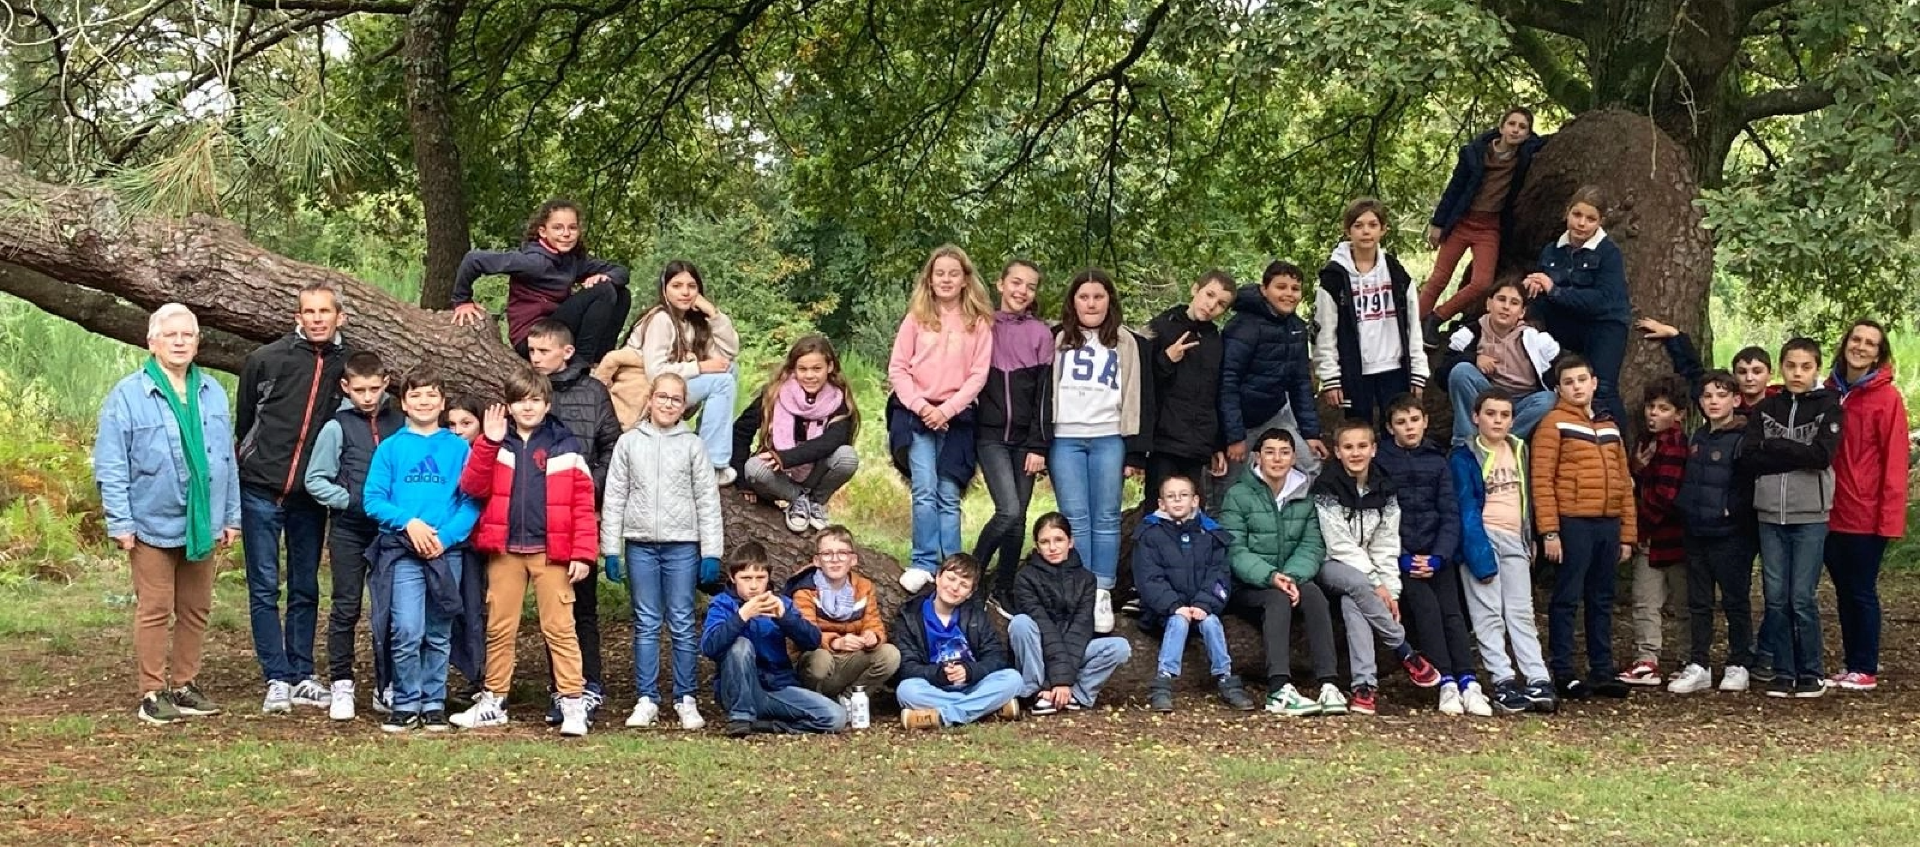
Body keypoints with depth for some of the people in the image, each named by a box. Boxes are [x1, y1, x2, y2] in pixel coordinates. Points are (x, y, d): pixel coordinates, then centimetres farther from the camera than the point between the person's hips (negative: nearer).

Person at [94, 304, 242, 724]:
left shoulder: (213, 394, 7)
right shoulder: (128, 396, -7)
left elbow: (228, 460, 10)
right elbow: (110, 466, -8)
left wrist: (231, 516, 8)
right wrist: (121, 524, -11)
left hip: (202, 526, 5)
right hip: (153, 524, -5)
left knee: (196, 610, 12)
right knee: (155, 611, 0)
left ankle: (185, 685, 24)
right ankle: (152, 694, 8)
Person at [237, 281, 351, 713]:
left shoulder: (349, 365, 1)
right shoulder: (266, 359, -4)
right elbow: (243, 420, 6)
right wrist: (253, 463, 7)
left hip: (310, 497, 2)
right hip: (262, 492, -2)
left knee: (306, 589, 10)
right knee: (264, 588, -1)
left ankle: (302, 676, 18)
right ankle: (277, 679, 3)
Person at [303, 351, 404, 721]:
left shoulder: (401, 424, 3)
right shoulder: (337, 427, -2)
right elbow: (315, 479, 0)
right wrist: (350, 500, -10)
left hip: (391, 531, 1)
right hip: (349, 531, -1)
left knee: (389, 611, 3)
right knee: (346, 609, 4)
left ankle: (387, 687, 13)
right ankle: (341, 685, 12)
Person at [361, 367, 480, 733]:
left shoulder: (458, 448, 6)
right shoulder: (391, 448, 6)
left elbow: (471, 502, 1)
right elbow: (373, 500, 1)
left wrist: (446, 535, -12)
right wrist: (408, 521, -13)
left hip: (447, 551, 1)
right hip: (403, 551, -1)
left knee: (438, 635, 9)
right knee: (407, 631, -11)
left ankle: (434, 704, 18)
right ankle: (406, 705, 0)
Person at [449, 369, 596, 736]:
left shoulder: (565, 446, 2)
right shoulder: (496, 444, 8)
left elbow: (583, 502, -2)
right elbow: (473, 487, -5)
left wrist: (583, 552, -10)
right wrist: (488, 442, -15)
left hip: (551, 551, -3)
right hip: (505, 550, 3)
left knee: (559, 627, -4)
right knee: (499, 627, 10)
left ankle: (573, 703, -2)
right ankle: (492, 701, 20)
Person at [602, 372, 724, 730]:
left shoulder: (692, 445, 3)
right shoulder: (629, 442, 5)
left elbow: (707, 500, 3)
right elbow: (615, 497, 6)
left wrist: (712, 552, -2)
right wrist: (610, 549, 1)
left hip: (682, 545, -1)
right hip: (640, 544, 1)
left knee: (682, 625, 2)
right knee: (646, 625, 5)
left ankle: (686, 700, 8)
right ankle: (646, 700, 10)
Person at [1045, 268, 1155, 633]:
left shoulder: (1129, 344, 10)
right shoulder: (1056, 340, 11)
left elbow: (1140, 397, 8)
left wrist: (1136, 451, 0)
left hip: (1109, 440, 0)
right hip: (1064, 440, 0)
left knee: (1106, 519, -2)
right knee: (1075, 519, -3)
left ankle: (1103, 594, 3)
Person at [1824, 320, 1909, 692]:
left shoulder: (1887, 397, -8)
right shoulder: (1829, 392, 8)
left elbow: (1895, 460, -11)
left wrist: (1890, 514, -16)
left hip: (1866, 514, -5)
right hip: (1832, 512, 5)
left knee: (1862, 591, 2)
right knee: (1844, 591, 12)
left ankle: (1865, 670, 11)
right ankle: (1850, 665, 22)